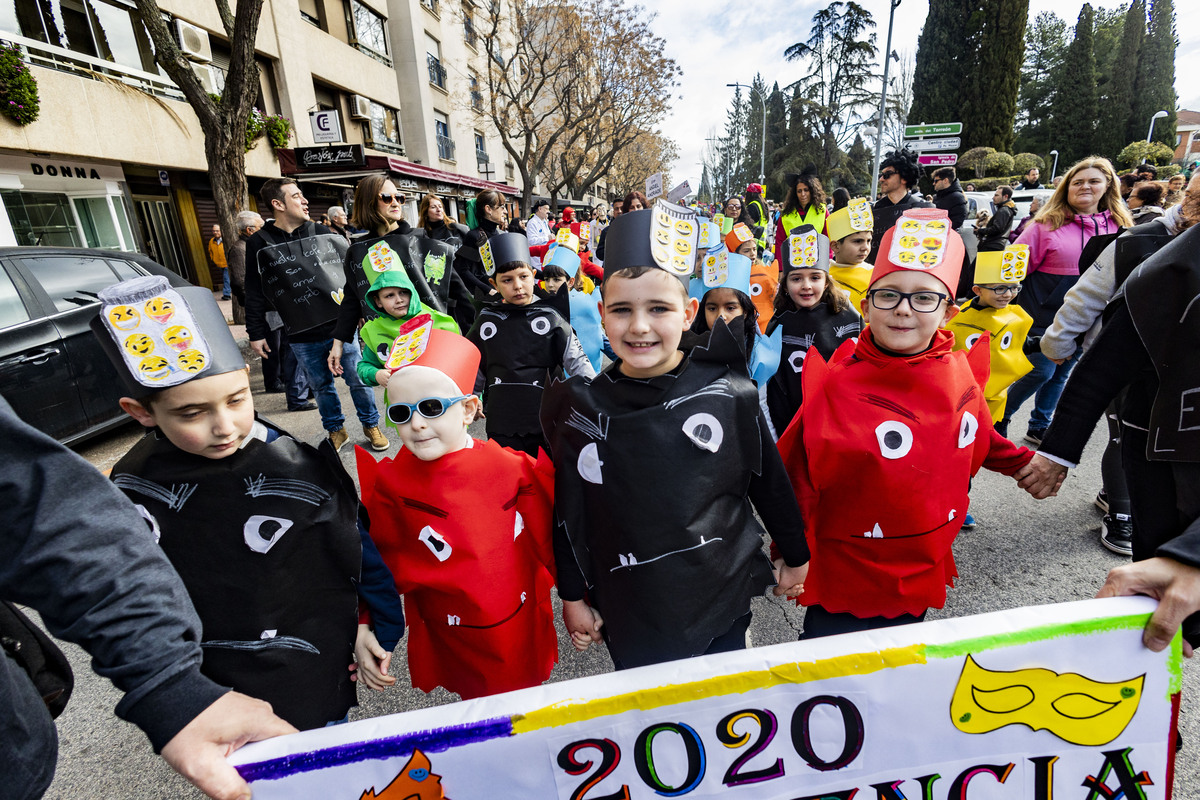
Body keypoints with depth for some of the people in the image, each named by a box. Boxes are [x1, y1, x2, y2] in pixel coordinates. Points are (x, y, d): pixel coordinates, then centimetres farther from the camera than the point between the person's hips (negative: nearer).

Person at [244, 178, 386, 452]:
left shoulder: (322, 233, 3)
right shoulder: (259, 244, 0)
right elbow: (254, 294, 4)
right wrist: (256, 333, 4)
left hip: (341, 326, 0)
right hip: (301, 336, 0)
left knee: (358, 379, 7)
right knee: (321, 386, 13)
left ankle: (370, 425, 25)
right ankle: (335, 430, 31)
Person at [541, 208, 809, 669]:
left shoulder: (729, 394, -12)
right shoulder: (579, 409, -9)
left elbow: (770, 482, 1)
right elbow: (568, 514, 0)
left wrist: (796, 557, 12)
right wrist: (573, 596, 6)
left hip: (724, 608, 1)